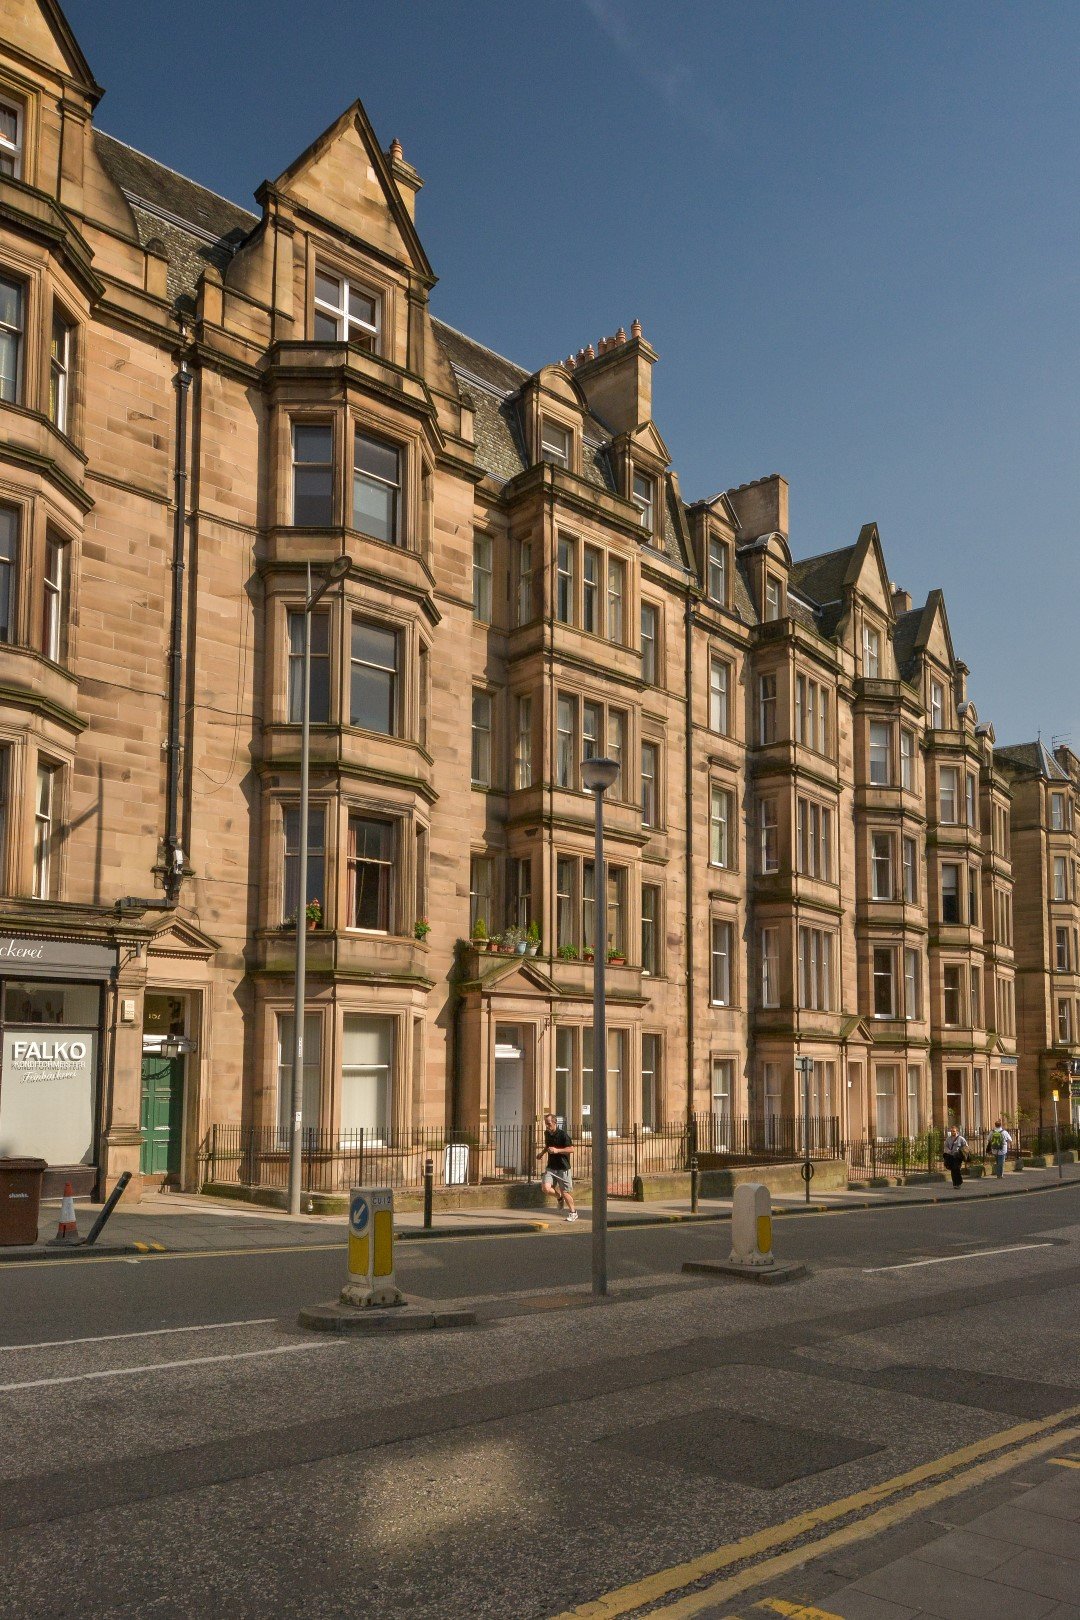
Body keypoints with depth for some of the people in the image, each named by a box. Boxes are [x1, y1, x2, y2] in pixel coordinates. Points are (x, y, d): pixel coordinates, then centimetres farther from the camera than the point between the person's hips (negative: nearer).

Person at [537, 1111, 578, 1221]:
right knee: (546, 1187, -15)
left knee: (565, 1192, 1)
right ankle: (559, 1197, 18)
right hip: (551, 1167, 5)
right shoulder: (547, 1133, 6)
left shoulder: (563, 1134, -14)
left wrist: (557, 1150, -25)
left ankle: (573, 1212, 25)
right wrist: (542, 1153, 11)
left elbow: (571, 1149, -17)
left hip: (563, 1168, -5)